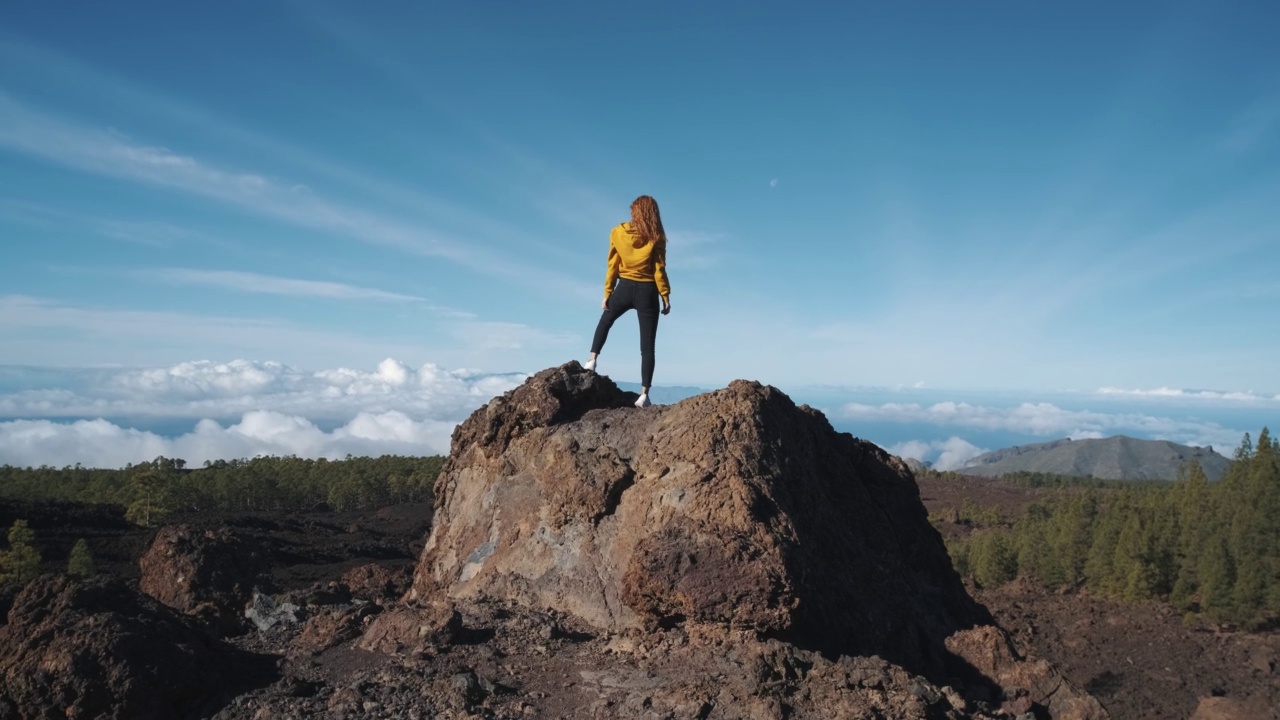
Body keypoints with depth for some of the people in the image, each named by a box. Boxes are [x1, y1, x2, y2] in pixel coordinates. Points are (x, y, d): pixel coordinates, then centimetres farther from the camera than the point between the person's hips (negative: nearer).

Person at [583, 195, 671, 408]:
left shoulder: (618, 233, 1)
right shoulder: (655, 237, -4)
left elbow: (612, 266, 1)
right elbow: (659, 270, -7)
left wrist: (607, 293, 5)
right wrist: (666, 297, -1)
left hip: (624, 288, 2)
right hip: (647, 292, -2)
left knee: (605, 320, 33)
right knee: (647, 346, 0)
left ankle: (592, 360, 25)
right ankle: (644, 394, -4)